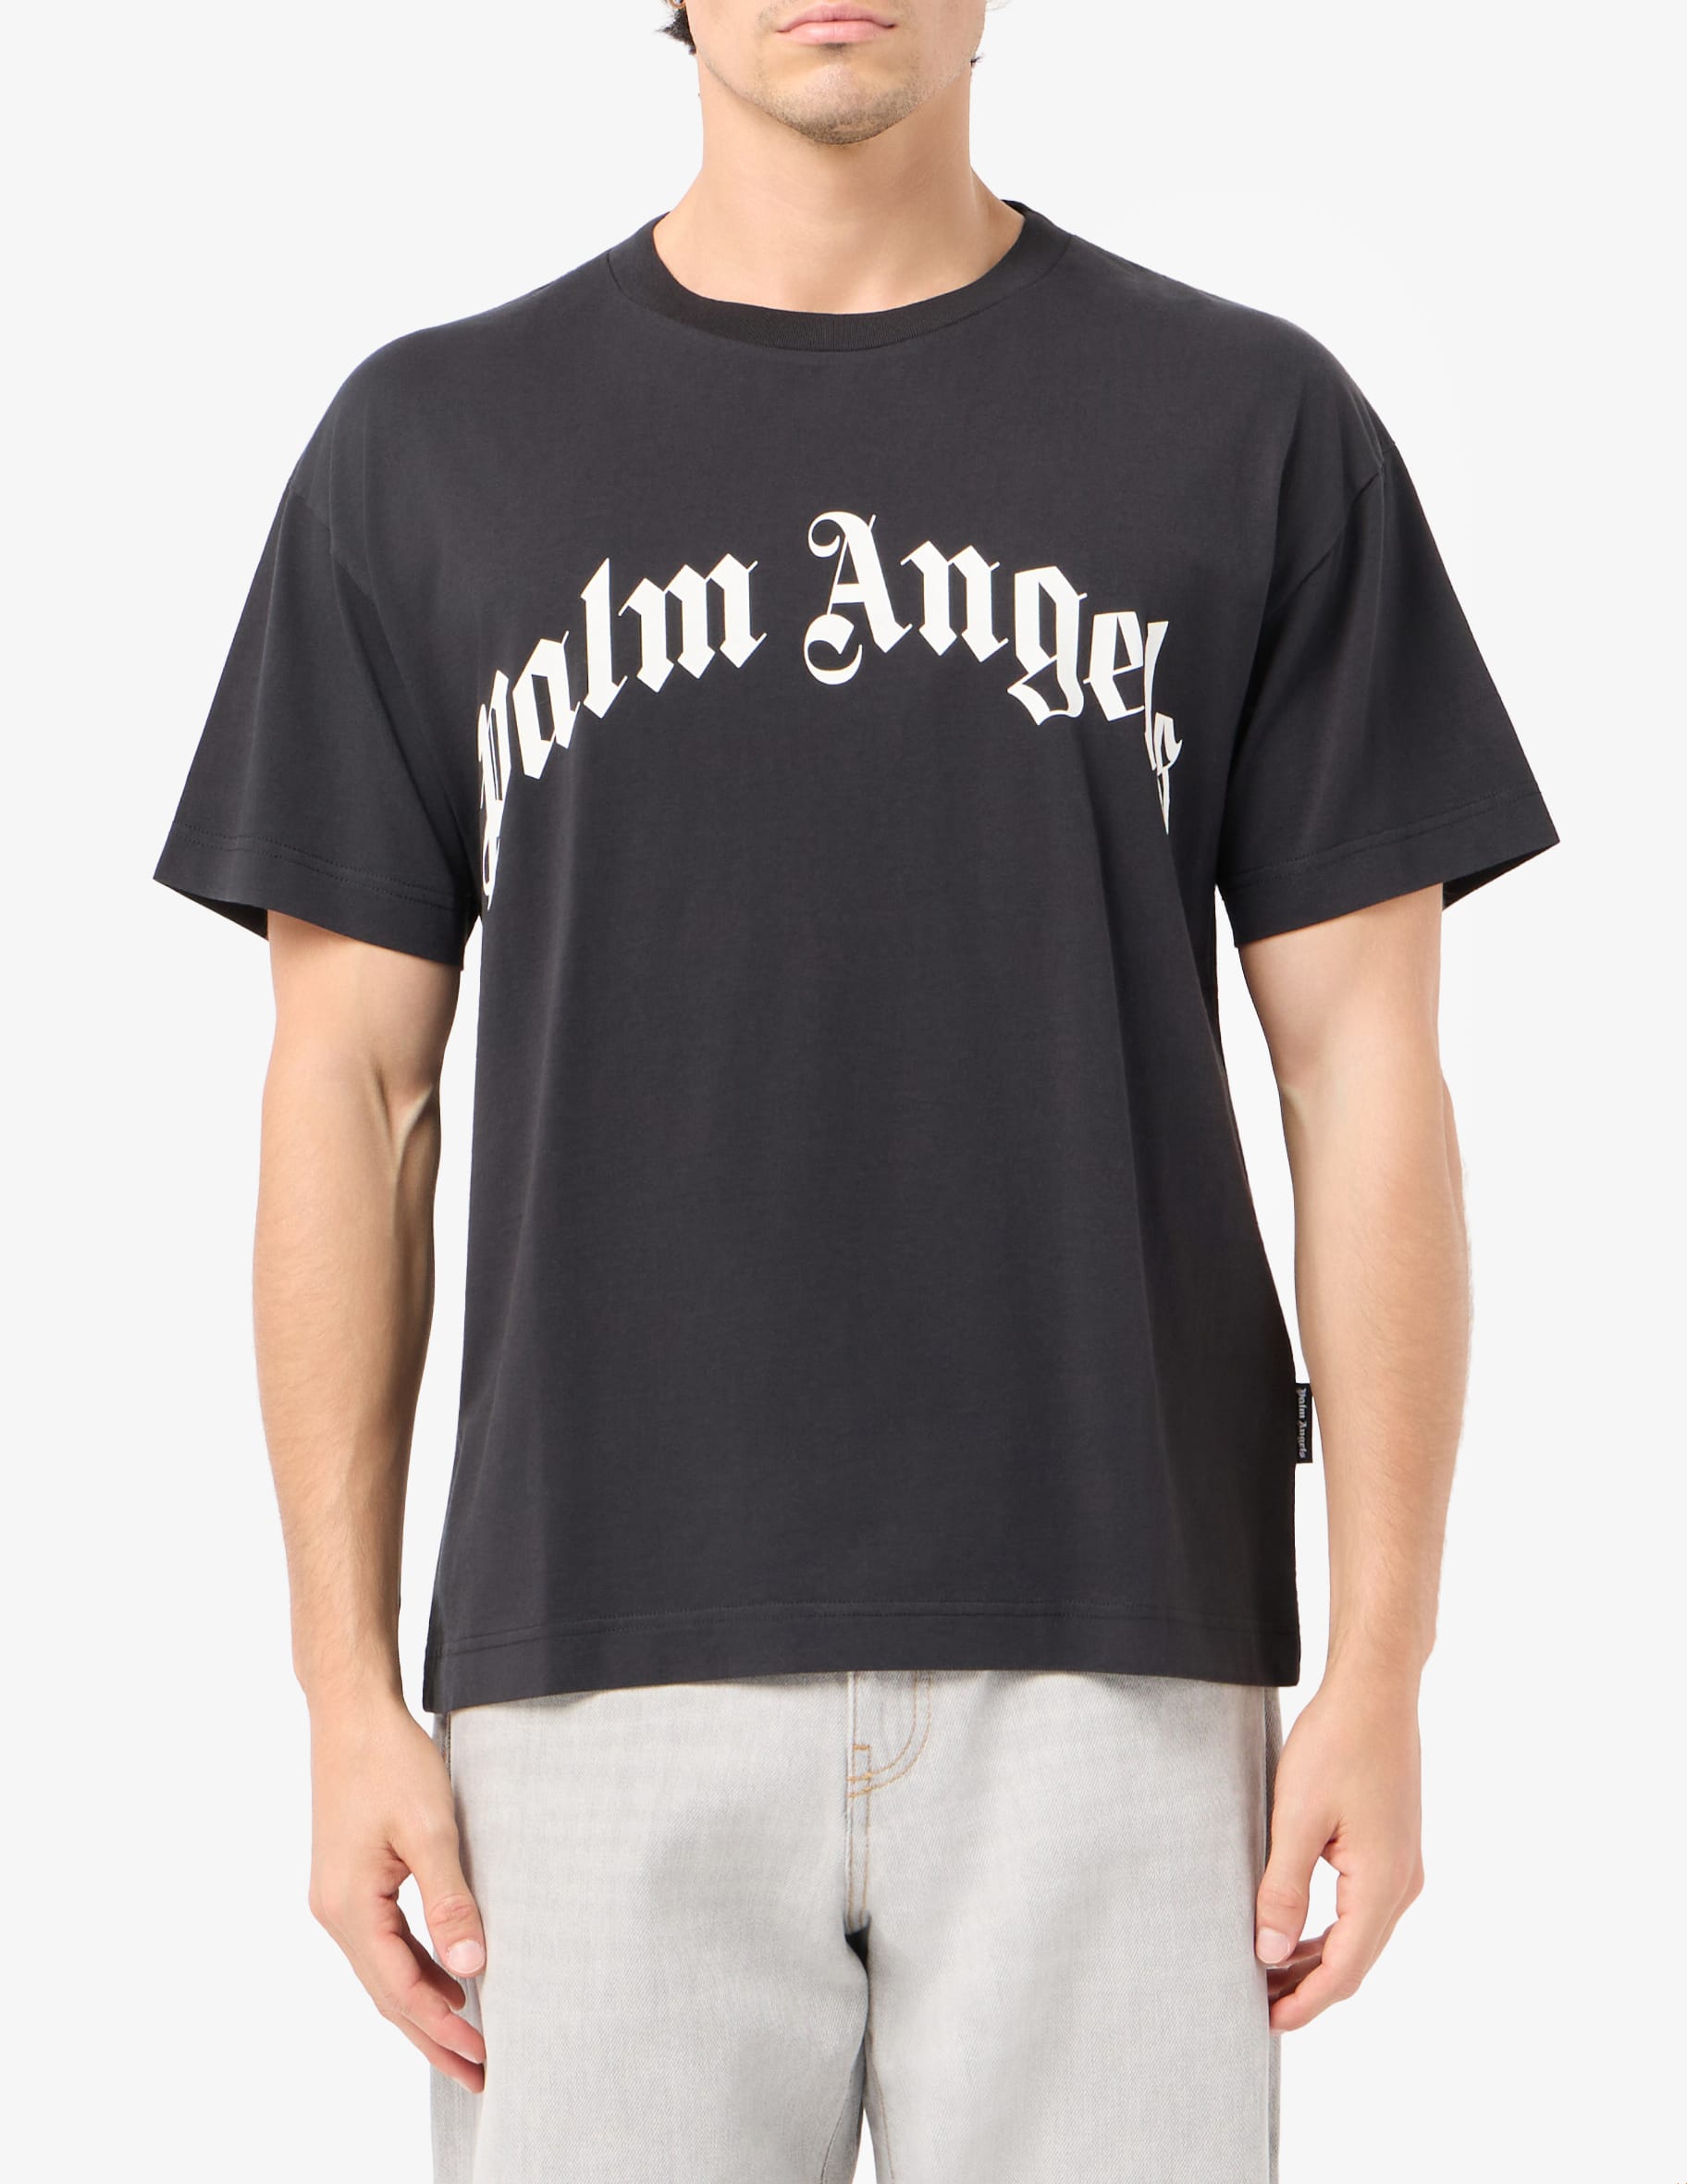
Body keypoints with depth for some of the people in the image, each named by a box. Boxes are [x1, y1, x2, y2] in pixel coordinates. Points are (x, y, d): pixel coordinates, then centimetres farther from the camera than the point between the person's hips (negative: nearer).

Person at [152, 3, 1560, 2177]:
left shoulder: (1251, 425, 6)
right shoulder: (433, 443, 8)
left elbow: (1364, 1070, 4)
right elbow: (353, 1090, 7)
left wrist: (1381, 1667, -3)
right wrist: (348, 1689, 1)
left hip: (1112, 1671, 0)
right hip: (605, 1667, 1)